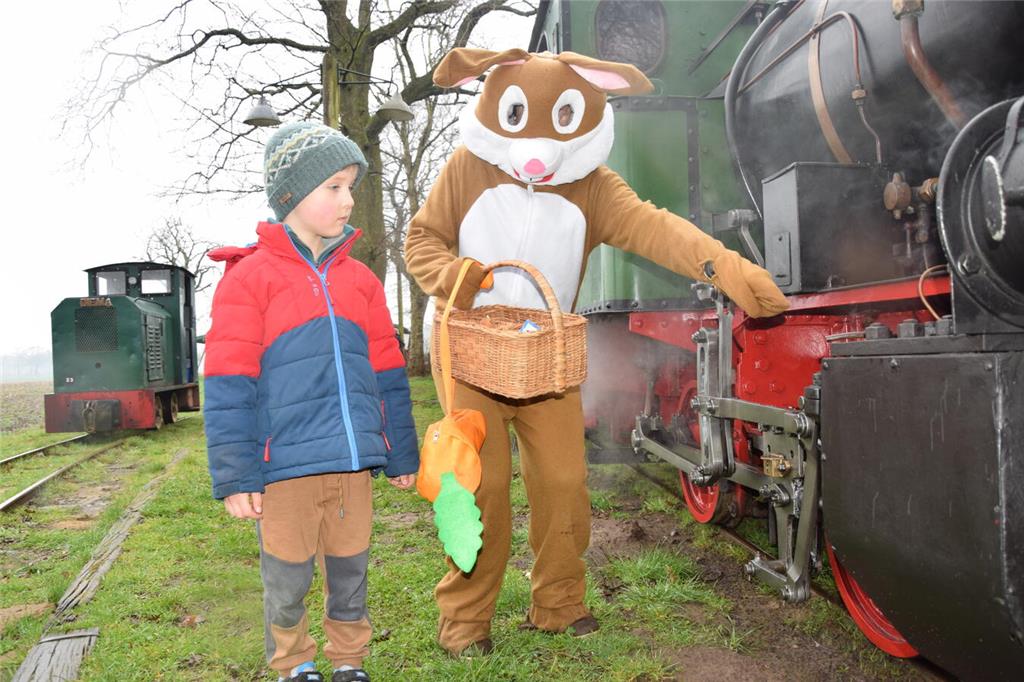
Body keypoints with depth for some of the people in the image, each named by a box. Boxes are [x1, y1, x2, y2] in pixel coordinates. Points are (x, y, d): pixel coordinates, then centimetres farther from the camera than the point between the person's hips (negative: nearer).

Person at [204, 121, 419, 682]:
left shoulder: (360, 280, 9)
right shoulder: (249, 278, -6)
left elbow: (387, 375, 13)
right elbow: (229, 389, -8)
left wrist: (401, 455, 14)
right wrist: (235, 477, -10)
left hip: (352, 462, 4)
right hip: (284, 466, -4)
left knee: (349, 573, 16)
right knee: (287, 582, 11)